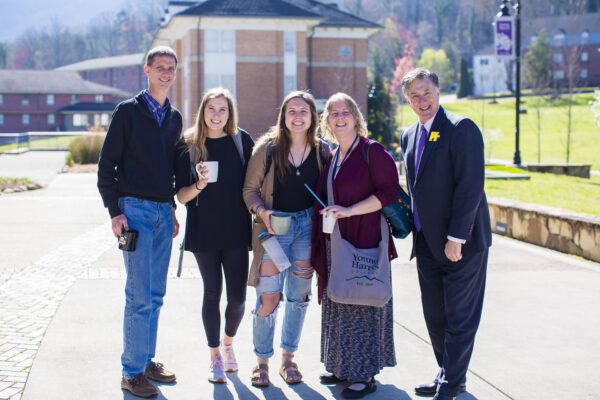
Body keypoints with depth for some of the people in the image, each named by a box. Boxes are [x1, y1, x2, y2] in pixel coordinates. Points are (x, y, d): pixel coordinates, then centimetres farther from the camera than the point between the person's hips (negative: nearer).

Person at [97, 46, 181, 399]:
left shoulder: (174, 117, 14)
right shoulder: (128, 112, -4)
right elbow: (106, 165, -5)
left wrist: (173, 210, 15)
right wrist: (115, 212, -11)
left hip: (164, 212, 6)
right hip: (136, 210, -6)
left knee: (156, 295, 10)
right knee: (140, 296, -7)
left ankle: (147, 360, 21)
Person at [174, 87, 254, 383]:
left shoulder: (241, 140, 2)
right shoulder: (188, 145, 0)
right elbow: (181, 195, -1)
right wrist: (199, 186, -20)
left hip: (236, 231, 1)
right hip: (204, 232, -1)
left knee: (237, 297, 2)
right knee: (212, 293, 4)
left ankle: (228, 342, 32)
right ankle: (215, 356, 20)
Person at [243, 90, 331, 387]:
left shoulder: (322, 152, 3)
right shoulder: (268, 148, -4)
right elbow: (250, 188, 0)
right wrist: (261, 211, -16)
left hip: (308, 225, 3)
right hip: (274, 226, -3)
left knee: (298, 295, 8)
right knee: (268, 297, -6)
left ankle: (288, 359, 23)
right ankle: (262, 361, 12)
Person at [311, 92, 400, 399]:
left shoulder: (373, 152, -8)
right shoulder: (331, 158, 14)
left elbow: (389, 192, -15)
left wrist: (349, 210, -20)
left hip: (363, 242, -8)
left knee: (362, 304, -3)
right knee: (337, 305, 12)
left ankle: (365, 374, 4)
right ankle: (343, 367, 23)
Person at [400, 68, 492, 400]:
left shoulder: (461, 128, -13)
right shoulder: (409, 136, 13)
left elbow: (470, 185, -18)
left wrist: (456, 237, -20)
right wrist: (416, 230, 12)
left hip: (461, 242, -8)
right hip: (427, 244, 8)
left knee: (460, 317, 1)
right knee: (435, 316, 14)